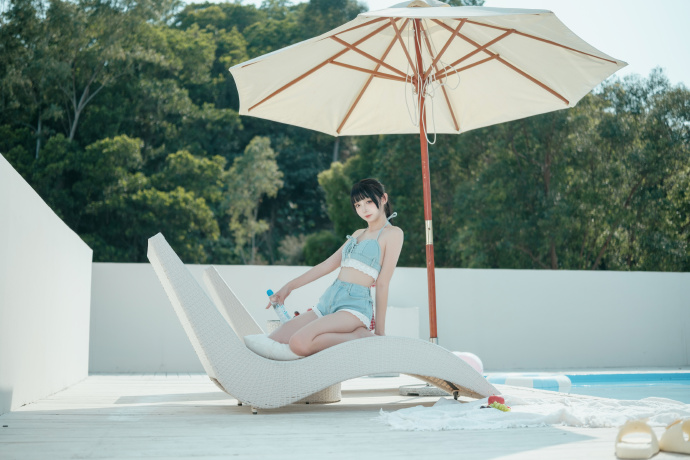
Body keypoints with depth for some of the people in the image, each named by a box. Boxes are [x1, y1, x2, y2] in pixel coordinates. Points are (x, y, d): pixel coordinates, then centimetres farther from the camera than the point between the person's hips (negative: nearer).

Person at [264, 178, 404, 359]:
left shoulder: (393, 233, 0)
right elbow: (328, 264, 25)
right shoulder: (358, 234, 23)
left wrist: (380, 332, -4)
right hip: (328, 301, 8)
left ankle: (360, 335, -10)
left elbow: (382, 283, -5)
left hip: (354, 304, -8)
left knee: (299, 343, -32)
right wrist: (289, 287, 22)